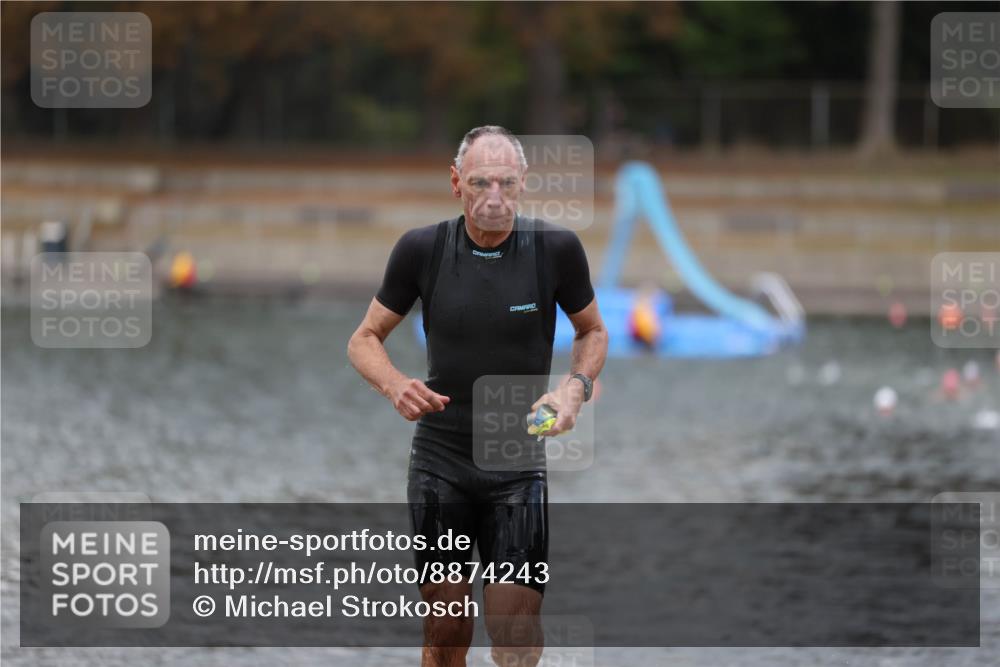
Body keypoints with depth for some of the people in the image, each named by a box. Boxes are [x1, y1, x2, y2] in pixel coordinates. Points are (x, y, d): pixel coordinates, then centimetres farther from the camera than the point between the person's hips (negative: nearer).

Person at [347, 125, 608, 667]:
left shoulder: (555, 248, -7)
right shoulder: (421, 248, -5)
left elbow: (592, 331, 10)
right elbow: (364, 340, 6)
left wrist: (575, 388, -10)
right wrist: (395, 385, -16)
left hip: (519, 465, -1)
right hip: (439, 462, 1)